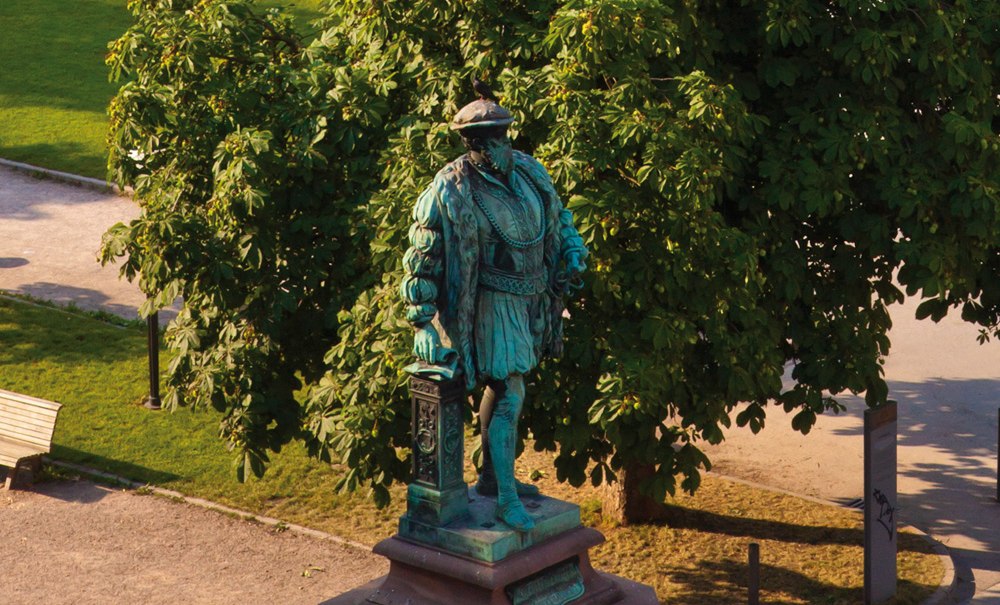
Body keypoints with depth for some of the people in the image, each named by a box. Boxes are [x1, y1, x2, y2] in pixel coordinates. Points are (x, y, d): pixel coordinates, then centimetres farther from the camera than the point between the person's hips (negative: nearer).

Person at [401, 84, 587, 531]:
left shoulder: (528, 171, 0)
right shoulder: (451, 192, -20)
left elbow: (555, 215, 20)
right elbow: (423, 260, -16)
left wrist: (572, 252, 11)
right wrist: (422, 324, -17)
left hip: (530, 299, 7)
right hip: (491, 305, -7)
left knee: (500, 386, 19)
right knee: (509, 396, -10)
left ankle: (492, 477, 33)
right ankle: (506, 499, -2)